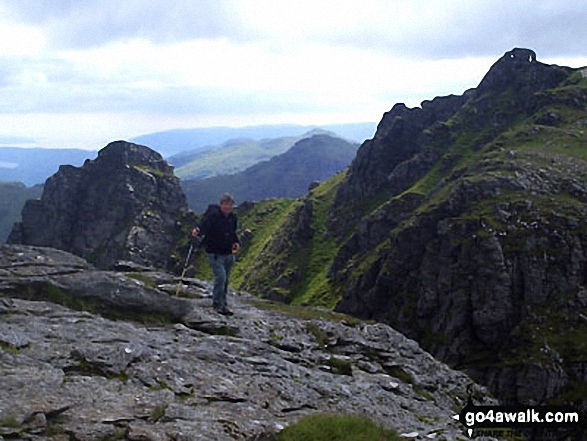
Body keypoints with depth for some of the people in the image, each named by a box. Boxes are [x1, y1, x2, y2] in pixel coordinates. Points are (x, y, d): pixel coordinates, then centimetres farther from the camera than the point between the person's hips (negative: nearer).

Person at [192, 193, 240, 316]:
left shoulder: (233, 217, 9)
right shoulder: (212, 215, -13)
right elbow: (203, 226, -28)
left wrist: (236, 242, 5)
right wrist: (198, 231, -49)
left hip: (228, 254, 7)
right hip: (215, 253, -7)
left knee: (225, 279, 13)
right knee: (220, 277, -17)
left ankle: (223, 304, 25)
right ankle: (217, 304, -6)